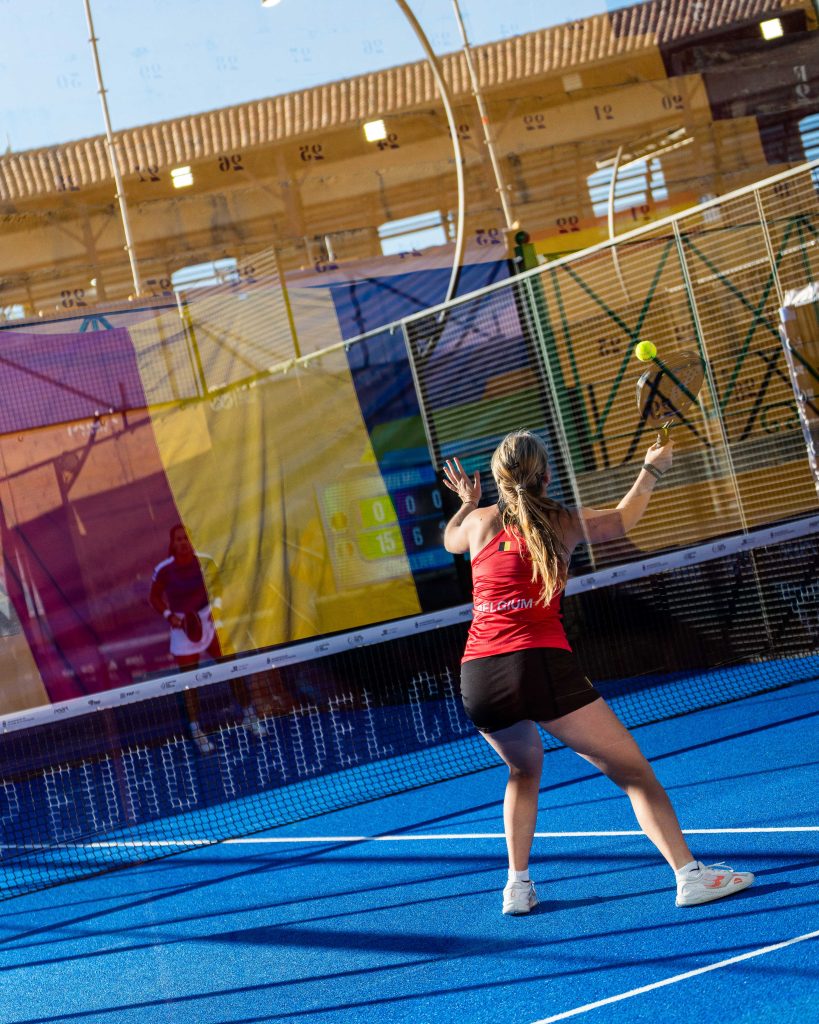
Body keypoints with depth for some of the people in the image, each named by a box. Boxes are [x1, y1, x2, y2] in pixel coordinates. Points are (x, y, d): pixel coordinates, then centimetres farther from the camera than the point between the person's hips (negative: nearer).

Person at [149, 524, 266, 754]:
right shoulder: (164, 570, -14)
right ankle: (196, 731, 16)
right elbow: (154, 597, 0)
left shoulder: (204, 561, -8)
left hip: (208, 619, 2)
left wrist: (216, 604, -13)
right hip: (183, 626, -2)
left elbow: (217, 586, 5)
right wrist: (169, 616, -13)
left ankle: (249, 717, 21)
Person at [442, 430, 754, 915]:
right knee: (634, 771, 2)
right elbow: (621, 520, 32)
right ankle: (690, 874, -9)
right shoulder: (564, 524, 12)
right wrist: (651, 470, 46)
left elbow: (449, 540, 38)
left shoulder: (479, 521, 14)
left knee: (525, 769, 30)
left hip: (478, 676, 3)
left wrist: (465, 503, 55)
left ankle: (518, 884, 22)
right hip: (542, 665, -3)